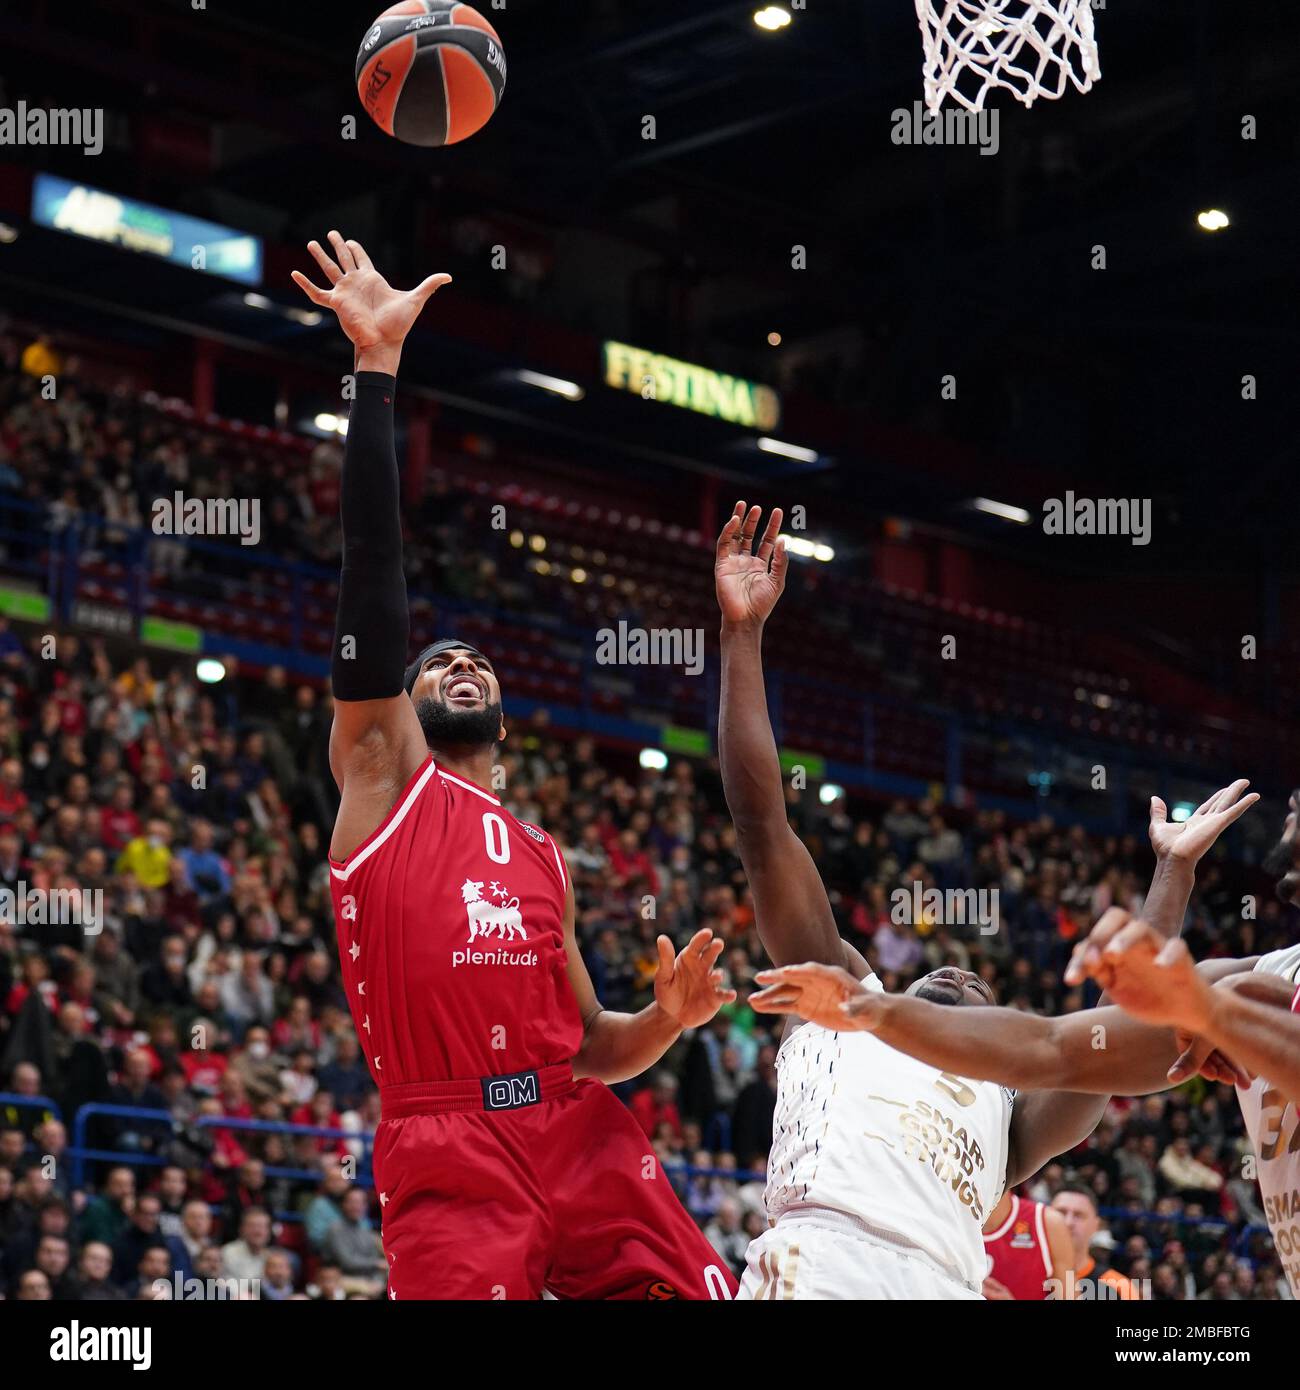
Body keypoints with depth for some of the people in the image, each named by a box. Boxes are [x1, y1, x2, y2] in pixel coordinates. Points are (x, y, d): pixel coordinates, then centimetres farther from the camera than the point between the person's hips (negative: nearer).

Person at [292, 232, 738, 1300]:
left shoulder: (544, 859, 26)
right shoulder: (383, 777, 13)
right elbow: (374, 567, 3)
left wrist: (667, 1020, 6)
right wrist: (379, 364, -3)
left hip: (581, 1133, 4)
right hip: (448, 1154, -4)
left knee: (702, 1291, -13)